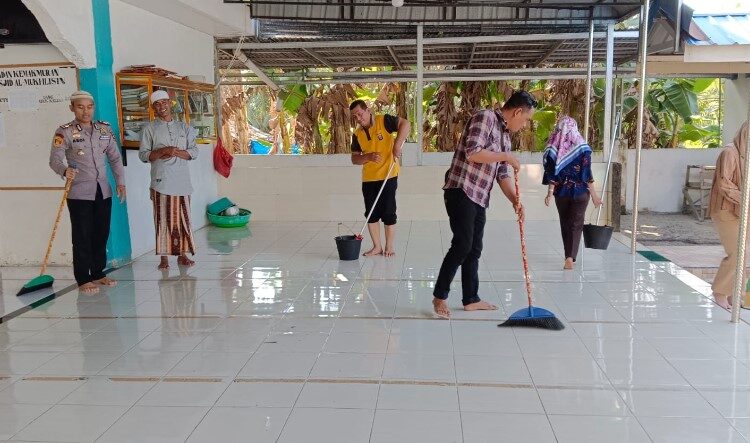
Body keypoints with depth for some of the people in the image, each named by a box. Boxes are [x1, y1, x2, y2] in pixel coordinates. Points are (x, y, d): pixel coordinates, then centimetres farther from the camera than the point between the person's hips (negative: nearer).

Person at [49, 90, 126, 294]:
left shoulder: (105, 129, 8)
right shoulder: (65, 132, -6)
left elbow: (115, 158, 13)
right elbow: (55, 159, -16)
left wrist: (120, 181, 5)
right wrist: (65, 171, -37)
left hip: (103, 191, 5)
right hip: (79, 193, -5)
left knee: (102, 234, 11)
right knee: (82, 237, -2)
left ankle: (98, 274, 23)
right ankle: (83, 279, 7)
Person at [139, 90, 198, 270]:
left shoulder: (184, 127, 14)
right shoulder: (150, 129, 8)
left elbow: (193, 152, 7)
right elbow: (143, 154, 1)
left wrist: (177, 152, -11)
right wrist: (163, 151, -14)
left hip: (182, 180, 2)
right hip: (161, 181, -2)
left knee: (183, 218, 4)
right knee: (163, 219, -2)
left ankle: (182, 254, 12)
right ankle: (164, 257, 4)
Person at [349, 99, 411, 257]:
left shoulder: (383, 121, -8)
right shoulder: (357, 134, 6)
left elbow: (405, 124, -18)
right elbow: (354, 159, 5)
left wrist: (397, 145, -28)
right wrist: (368, 157, -15)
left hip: (388, 176, -5)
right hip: (368, 179, 5)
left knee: (388, 213, 1)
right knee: (371, 214, 7)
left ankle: (389, 247, 13)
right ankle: (377, 246, 18)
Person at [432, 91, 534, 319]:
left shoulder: (505, 134, 19)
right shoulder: (485, 117, -8)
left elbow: (502, 174, 18)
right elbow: (472, 153, -21)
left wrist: (515, 200, 4)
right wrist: (506, 156, -11)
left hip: (479, 197, 9)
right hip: (461, 191, -9)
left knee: (474, 249, 11)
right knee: (462, 245, -12)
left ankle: (471, 299, 19)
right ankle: (440, 296, -2)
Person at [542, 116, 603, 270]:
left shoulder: (553, 148, -3)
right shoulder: (582, 147, -6)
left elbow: (551, 173, -7)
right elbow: (587, 173, -7)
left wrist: (550, 192, -6)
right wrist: (594, 194, -2)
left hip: (561, 192, 2)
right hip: (580, 191, -2)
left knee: (565, 224, 15)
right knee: (576, 224, 1)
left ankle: (569, 256, 24)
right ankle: (570, 257, -15)